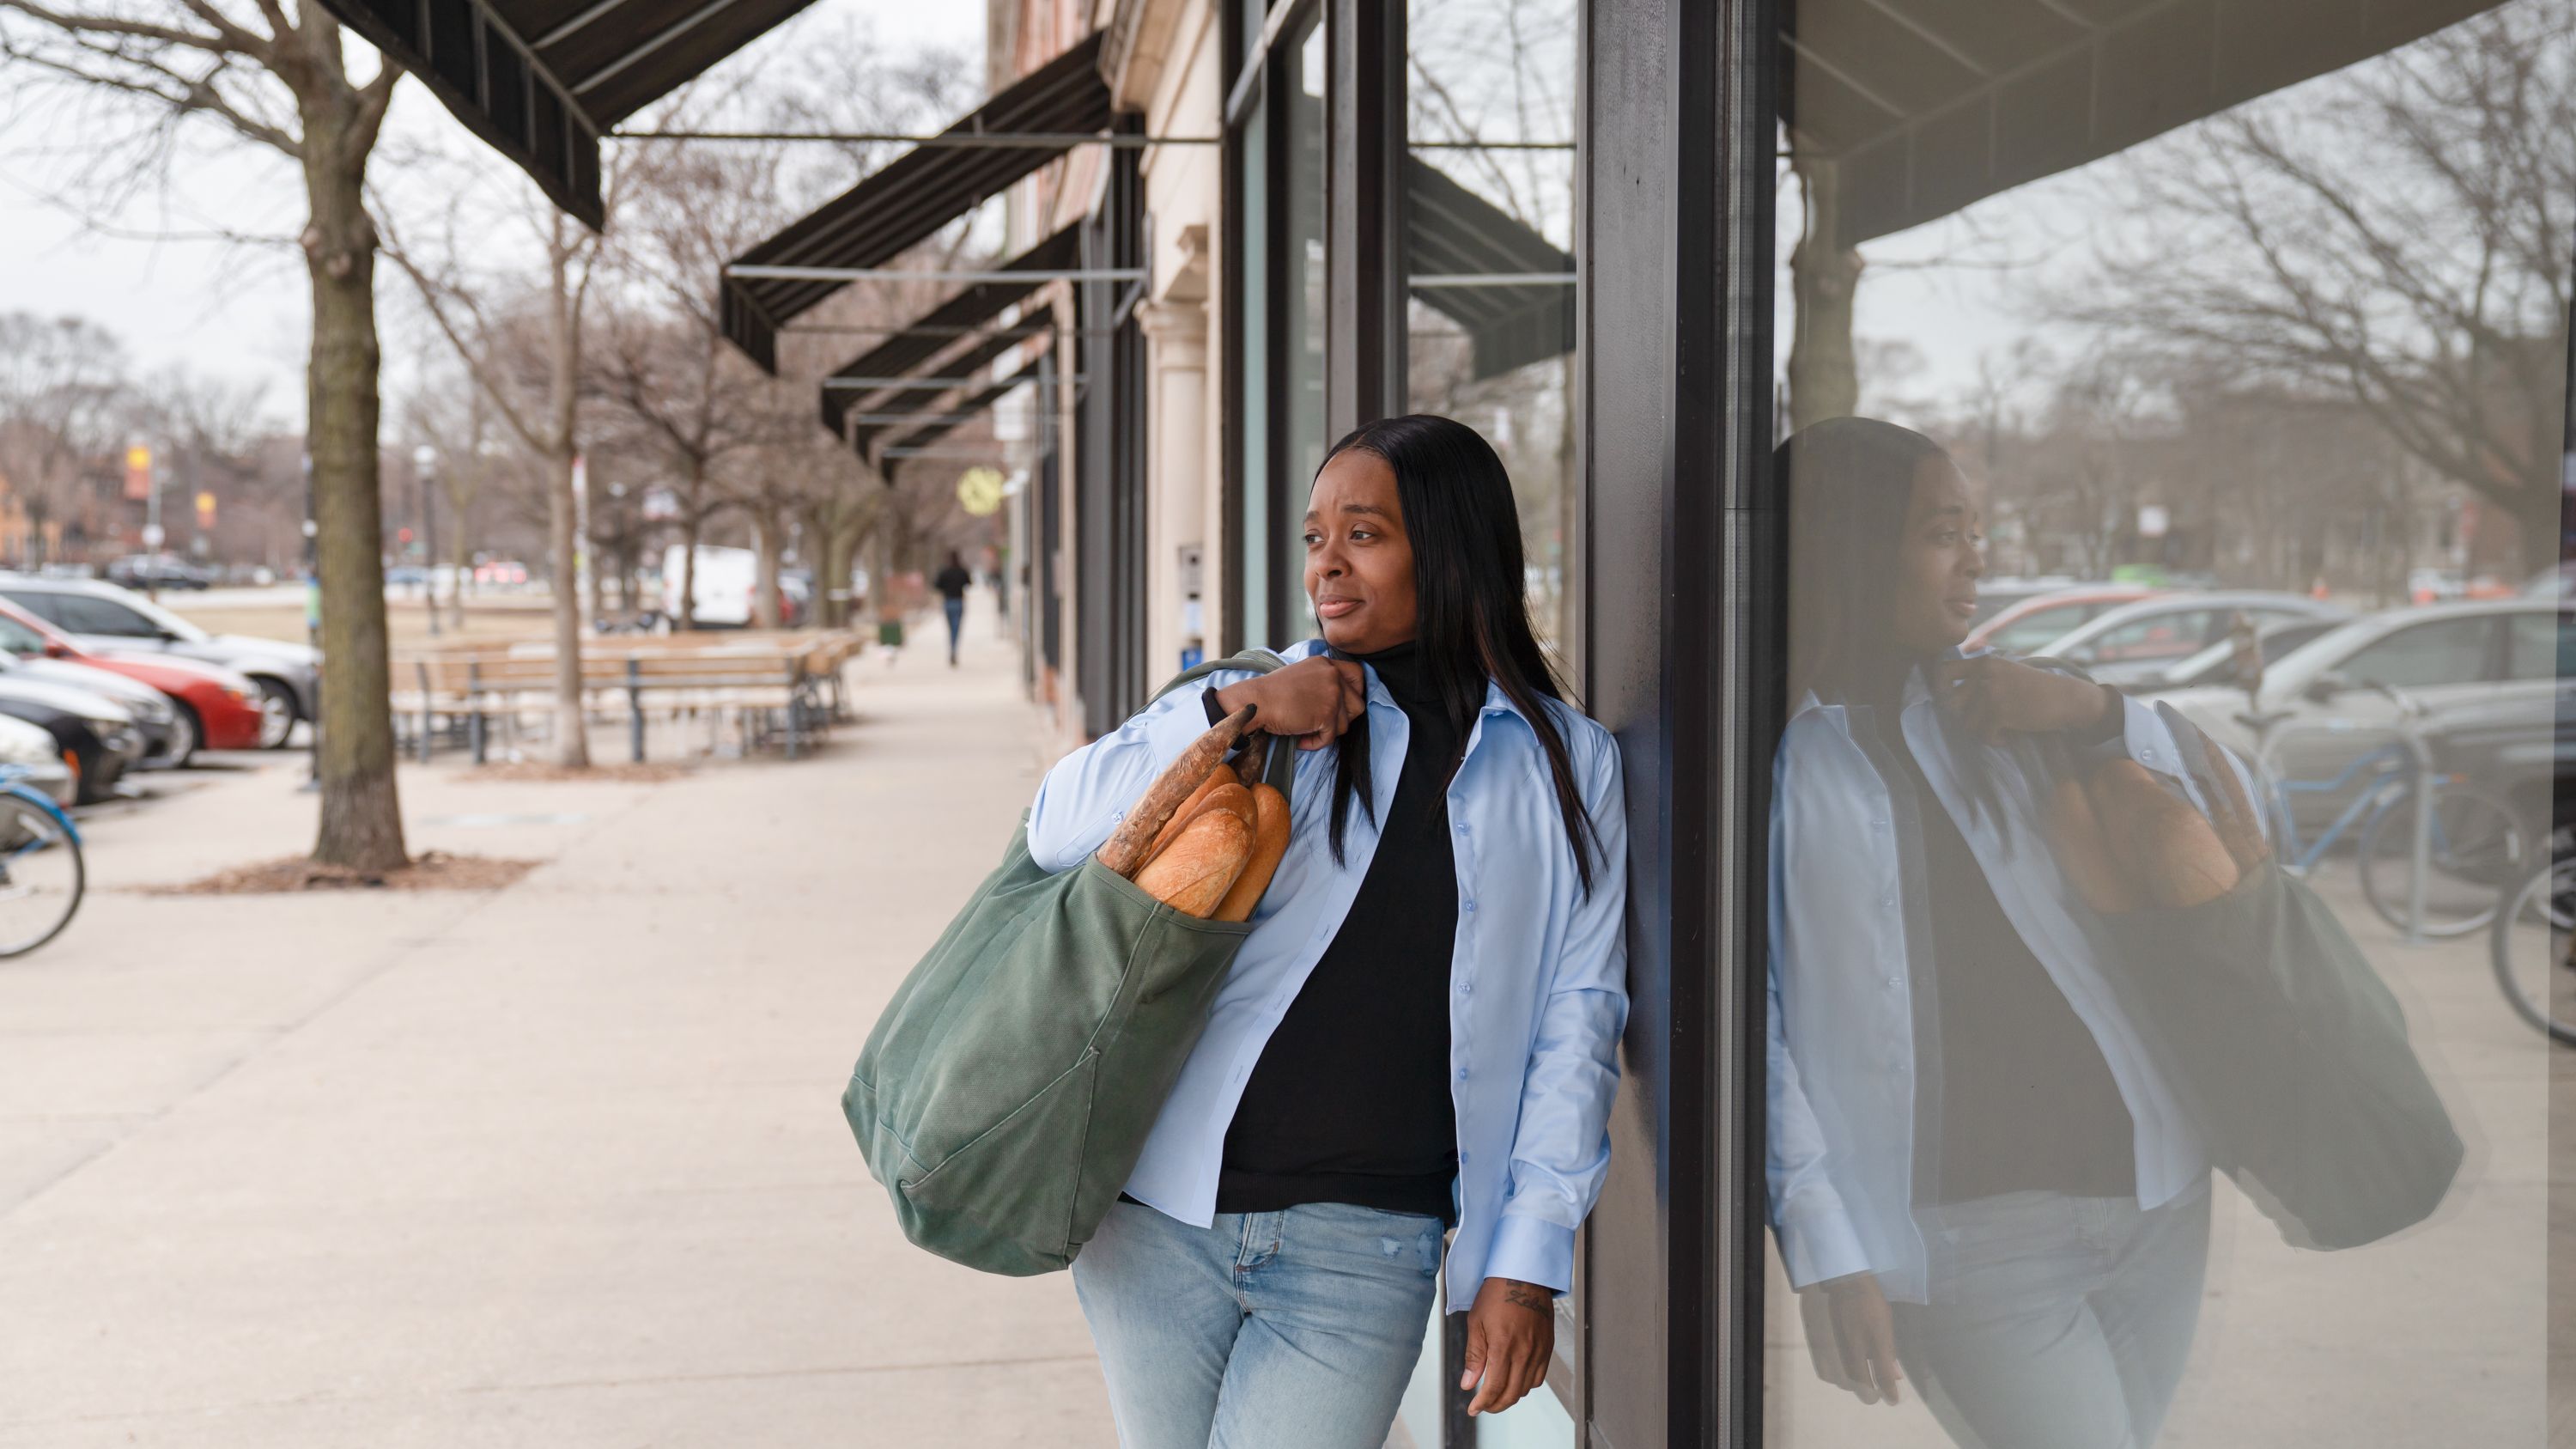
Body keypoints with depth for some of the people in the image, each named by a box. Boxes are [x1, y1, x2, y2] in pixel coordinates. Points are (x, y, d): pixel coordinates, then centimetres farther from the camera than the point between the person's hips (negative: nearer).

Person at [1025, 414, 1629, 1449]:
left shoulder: (1564, 764, 4)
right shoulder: (1261, 707, 6)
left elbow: (1577, 1015, 4)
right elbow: (1058, 830, -1)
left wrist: (1528, 1257, -1)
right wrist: (1228, 709, -13)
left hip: (1363, 1247, -1)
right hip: (1163, 1217, 2)